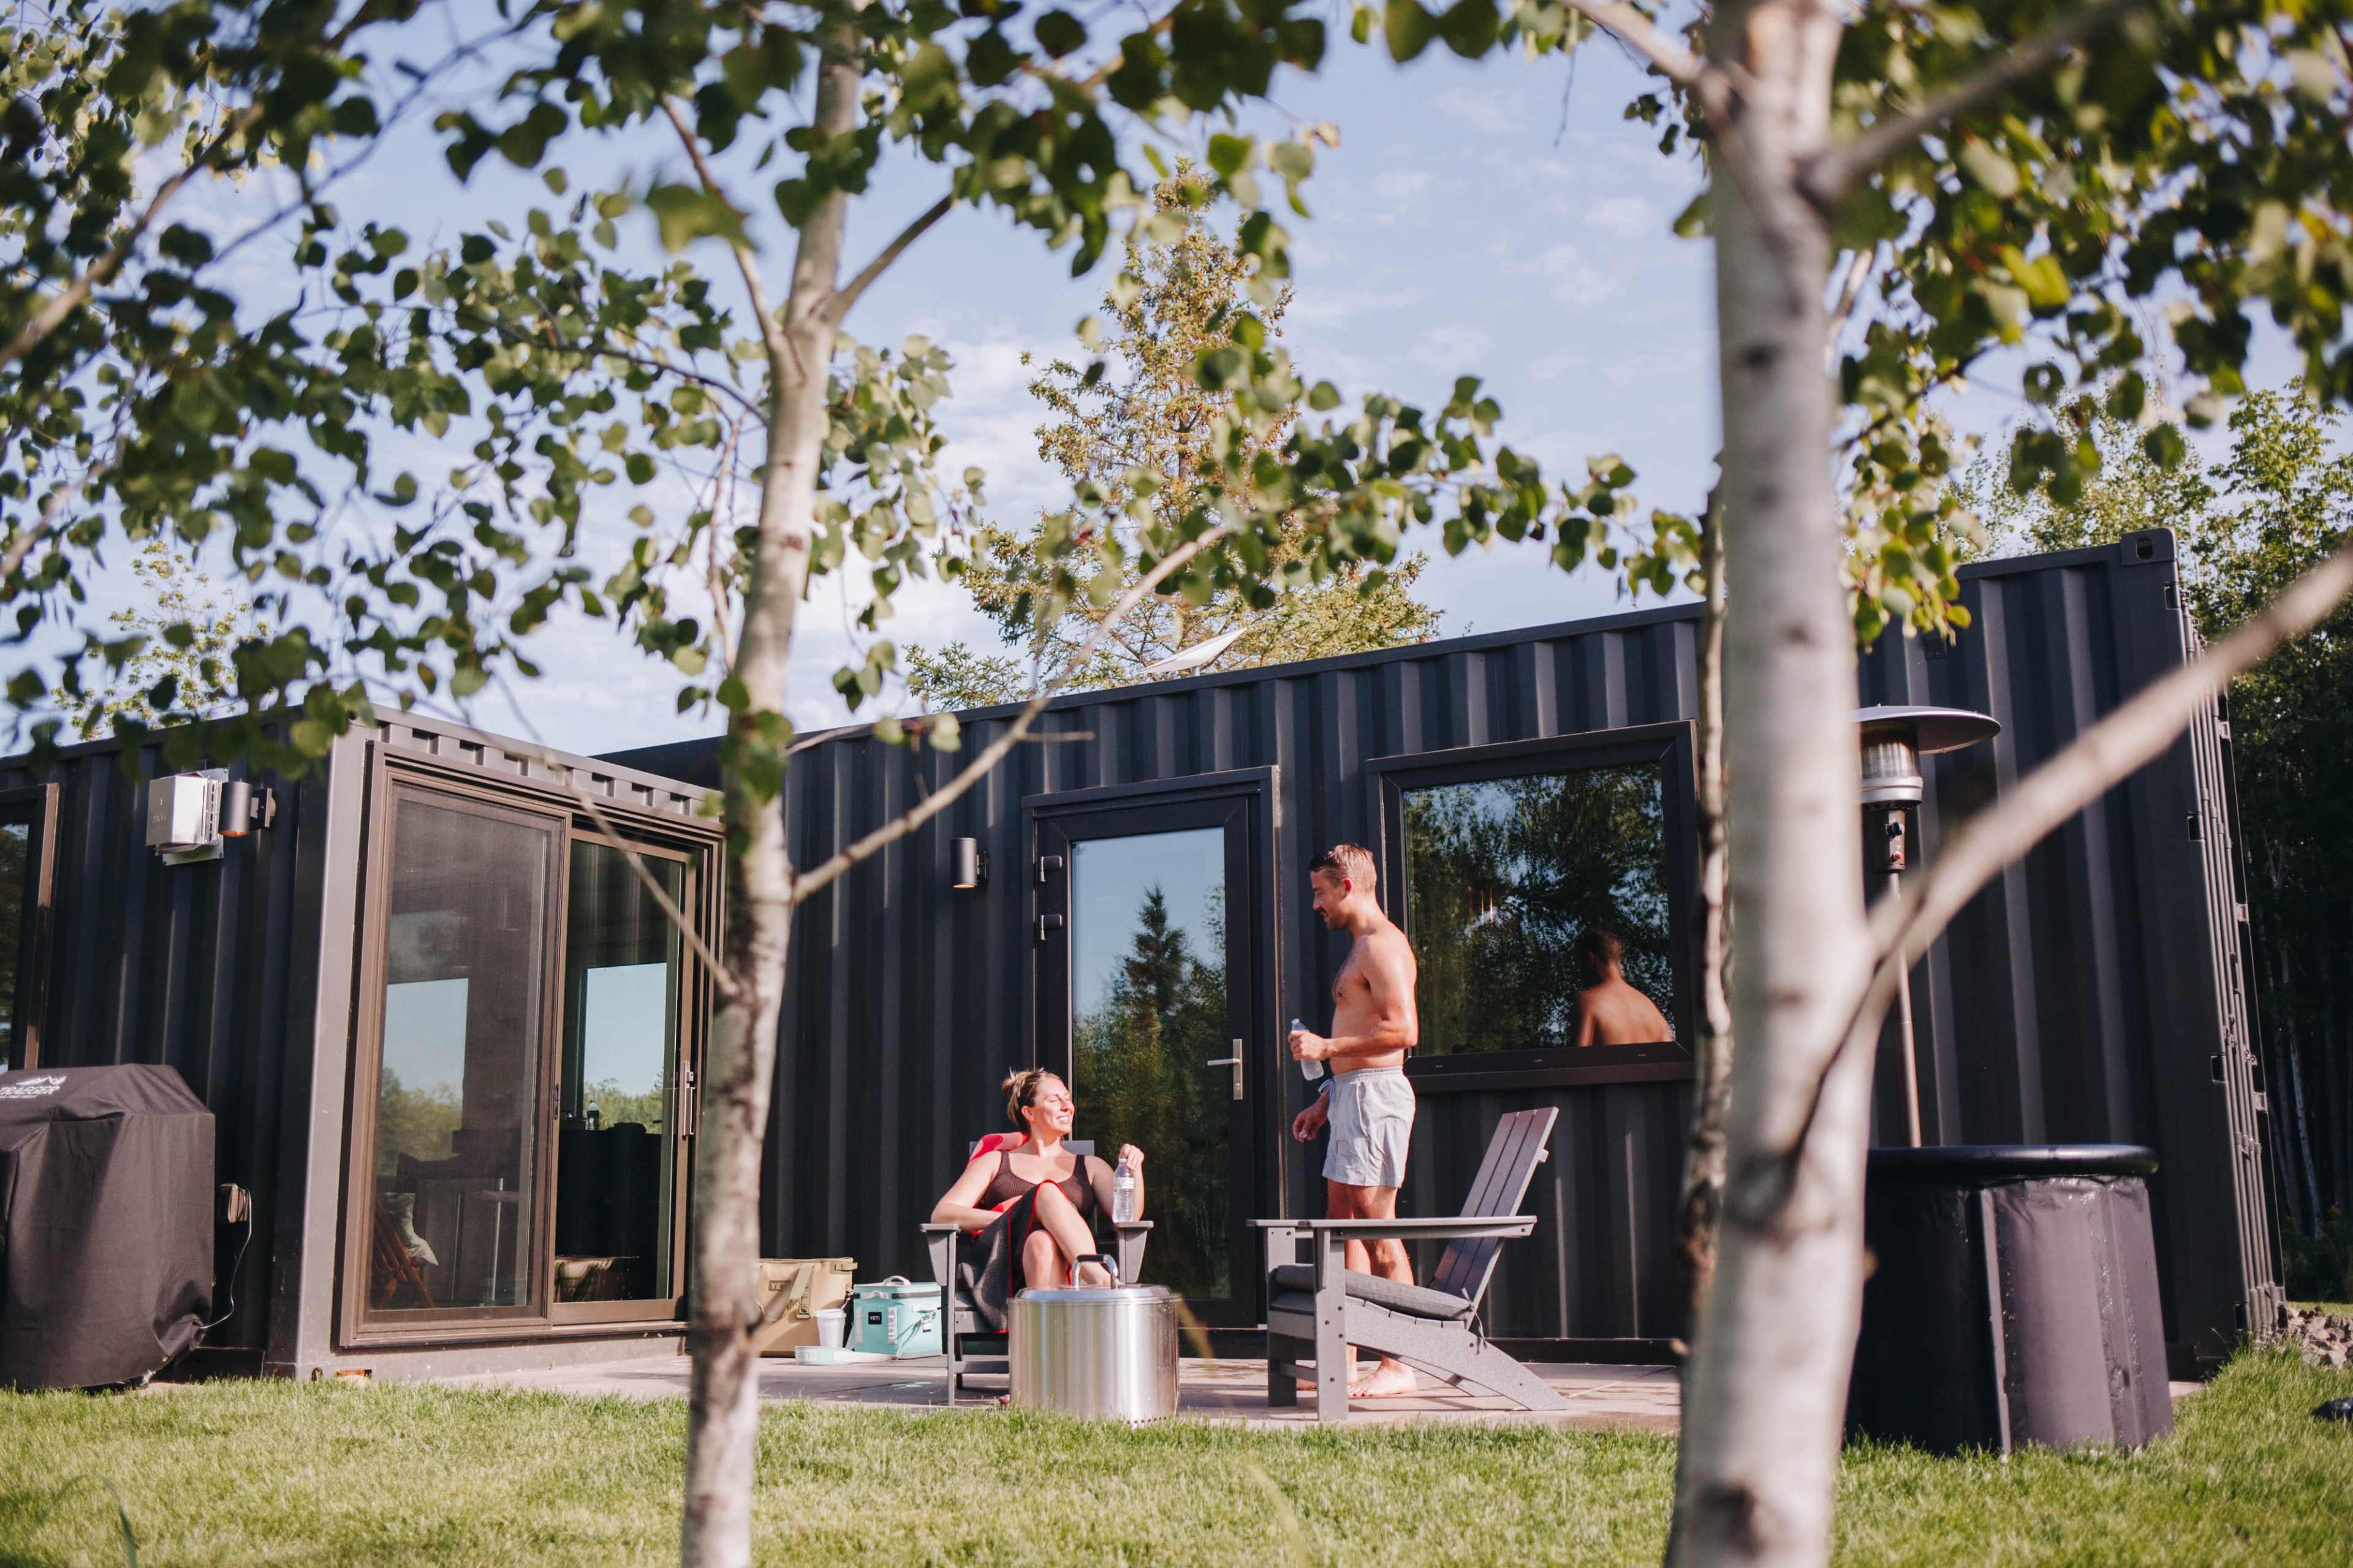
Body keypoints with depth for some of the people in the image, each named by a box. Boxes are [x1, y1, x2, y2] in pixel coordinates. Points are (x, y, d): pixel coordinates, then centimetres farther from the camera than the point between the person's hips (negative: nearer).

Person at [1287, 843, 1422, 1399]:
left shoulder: (1382, 945, -11)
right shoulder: (1361, 947, 21)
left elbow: (1403, 1029, -22)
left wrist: (1326, 1048, -17)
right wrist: (1325, 1101, 22)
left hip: (1375, 1093, -11)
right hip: (1351, 1094, 11)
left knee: (1377, 1226, -9)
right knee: (1342, 1224, 10)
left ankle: (1399, 1365, -5)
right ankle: (1342, 1358, 14)